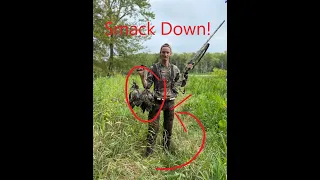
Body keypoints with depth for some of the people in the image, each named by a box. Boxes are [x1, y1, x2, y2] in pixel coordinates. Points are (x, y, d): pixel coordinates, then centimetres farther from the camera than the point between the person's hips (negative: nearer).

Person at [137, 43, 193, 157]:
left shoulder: (175, 69, 5)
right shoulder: (154, 68, -4)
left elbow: (182, 84, 14)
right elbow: (147, 86, -4)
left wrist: (187, 72, 3)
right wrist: (142, 76, -20)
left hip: (170, 102, 3)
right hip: (157, 102, -3)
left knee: (168, 127, 14)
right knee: (153, 127, -2)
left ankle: (166, 149, 31)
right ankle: (149, 150, 12)